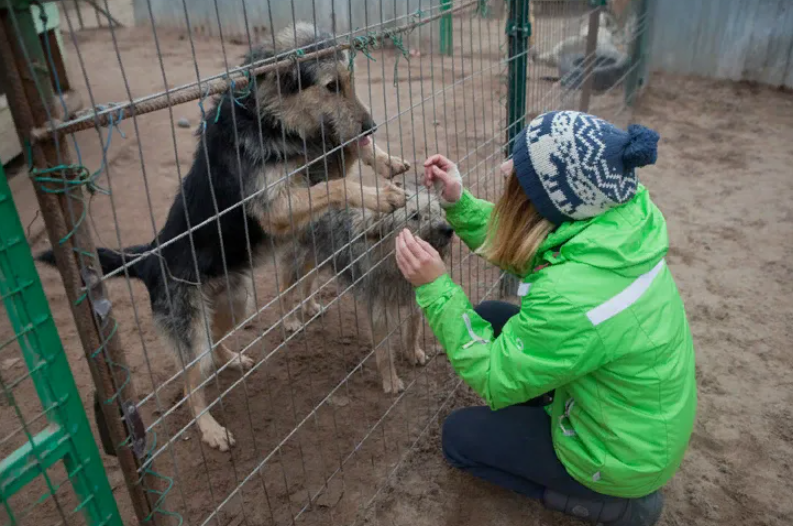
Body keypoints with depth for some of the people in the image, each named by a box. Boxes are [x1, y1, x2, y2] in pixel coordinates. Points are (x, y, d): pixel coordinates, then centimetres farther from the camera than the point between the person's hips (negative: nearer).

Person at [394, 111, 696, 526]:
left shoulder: (571, 297, -40)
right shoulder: (617, 221, -16)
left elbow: (493, 379, -24)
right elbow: (512, 247, 1)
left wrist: (434, 287, -25)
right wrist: (457, 201, -9)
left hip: (623, 454, -7)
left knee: (459, 436, 10)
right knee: (486, 319, 7)